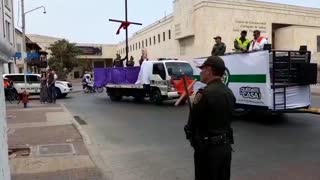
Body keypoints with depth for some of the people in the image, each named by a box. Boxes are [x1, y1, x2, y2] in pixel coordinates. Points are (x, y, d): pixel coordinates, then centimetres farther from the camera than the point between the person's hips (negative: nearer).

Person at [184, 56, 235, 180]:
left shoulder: (205, 93, -21)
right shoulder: (229, 93, 6)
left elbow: (192, 122, -14)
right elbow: (225, 119, 11)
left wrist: (189, 132, 5)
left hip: (208, 148, -8)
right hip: (226, 145, 8)